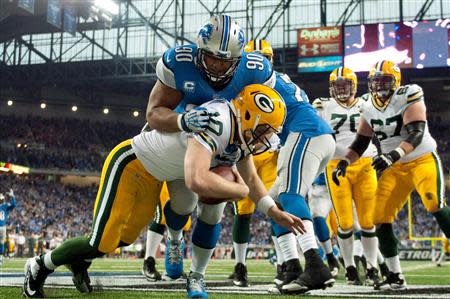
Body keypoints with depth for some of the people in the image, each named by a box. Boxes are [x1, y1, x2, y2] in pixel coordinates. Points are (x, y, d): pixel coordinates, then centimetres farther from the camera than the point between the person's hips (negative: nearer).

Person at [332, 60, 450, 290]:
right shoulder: (369, 108, 3)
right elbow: (360, 143, 8)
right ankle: (396, 277, 8)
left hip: (422, 160, -5)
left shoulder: (409, 97, -14)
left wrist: (393, 155, -40)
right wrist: (343, 162, -8)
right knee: (381, 219, -3)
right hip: (395, 168, 6)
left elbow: (416, 134, -25)